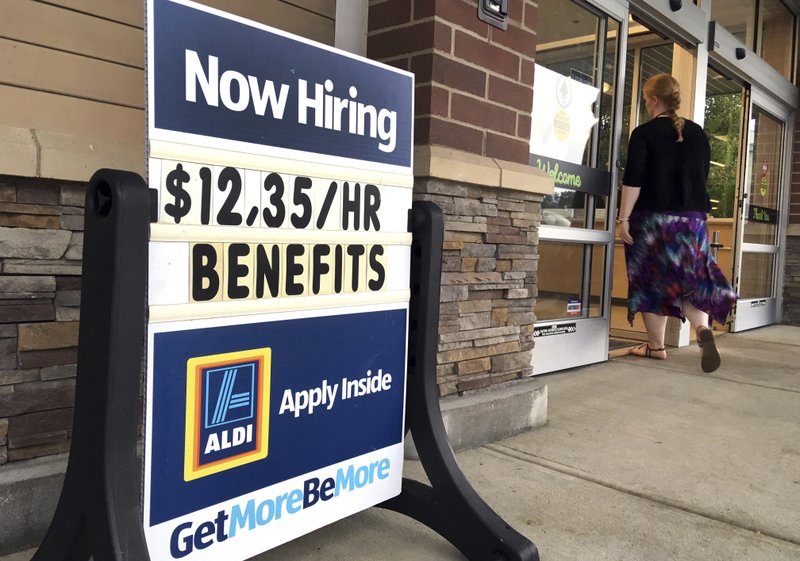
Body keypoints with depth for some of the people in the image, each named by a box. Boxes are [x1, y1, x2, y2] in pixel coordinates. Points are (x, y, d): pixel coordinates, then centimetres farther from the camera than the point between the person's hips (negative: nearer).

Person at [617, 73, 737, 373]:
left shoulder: (644, 133, -7)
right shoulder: (698, 133, 10)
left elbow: (633, 181, -14)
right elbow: (703, 175, 16)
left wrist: (623, 218, -12)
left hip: (653, 217, -4)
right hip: (693, 218, 5)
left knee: (653, 281, 4)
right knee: (691, 279, 10)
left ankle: (656, 346, 11)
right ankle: (703, 328, -15)